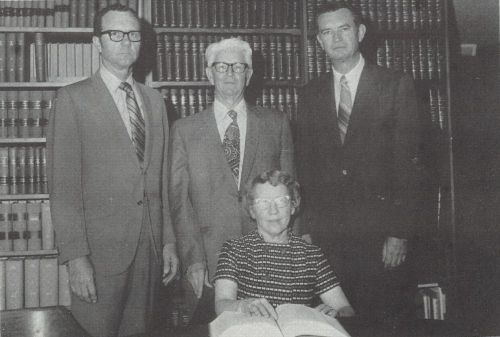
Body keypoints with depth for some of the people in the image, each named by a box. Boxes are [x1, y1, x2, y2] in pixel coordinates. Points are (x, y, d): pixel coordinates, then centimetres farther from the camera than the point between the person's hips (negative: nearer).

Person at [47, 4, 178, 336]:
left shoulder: (154, 100, 14)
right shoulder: (73, 98, -3)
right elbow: (64, 186, -8)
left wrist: (169, 240, 10)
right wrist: (76, 257, -14)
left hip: (151, 247, 5)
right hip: (101, 248, -4)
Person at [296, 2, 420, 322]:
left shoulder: (396, 85, 0)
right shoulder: (312, 94, 10)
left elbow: (407, 161, -5)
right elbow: (306, 165, 10)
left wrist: (400, 233, -11)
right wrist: (308, 228, 3)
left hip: (381, 234, -2)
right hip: (326, 235, 3)